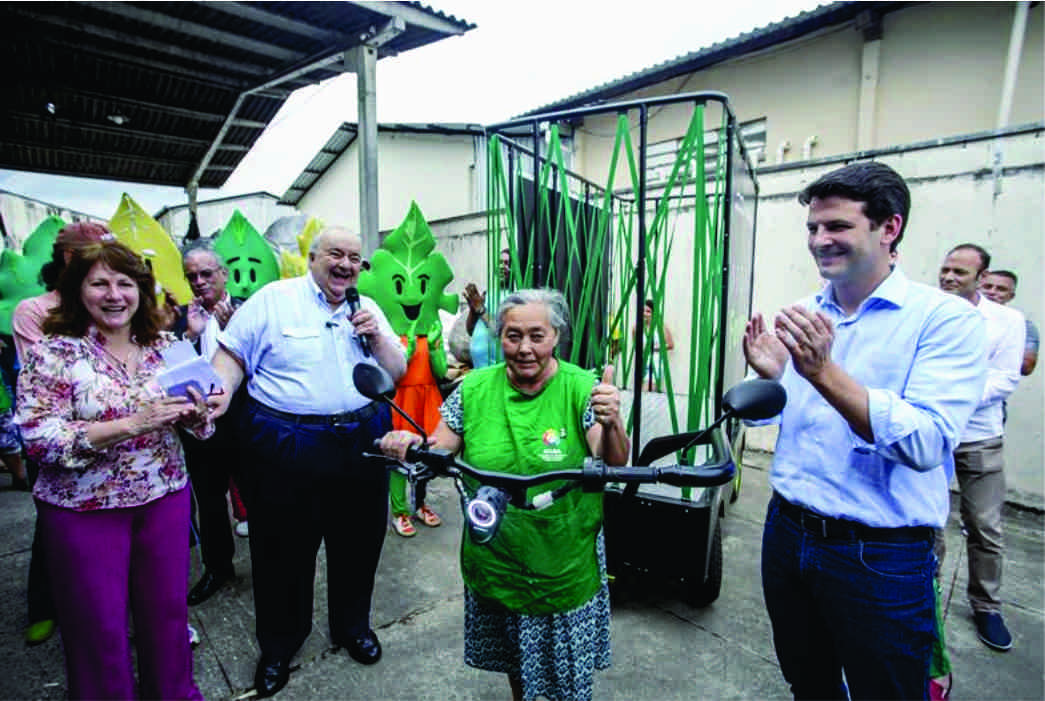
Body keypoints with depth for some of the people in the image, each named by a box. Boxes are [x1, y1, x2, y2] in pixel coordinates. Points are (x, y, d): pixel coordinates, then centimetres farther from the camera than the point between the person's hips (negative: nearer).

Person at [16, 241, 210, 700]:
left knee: (168, 606, 17)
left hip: (166, 496, 4)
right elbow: (39, 440, -17)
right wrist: (130, 425, -28)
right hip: (84, 509, -3)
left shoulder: (166, 345, 0)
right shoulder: (53, 353, -11)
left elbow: (192, 415, 7)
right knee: (99, 623, 13)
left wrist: (197, 412, -16)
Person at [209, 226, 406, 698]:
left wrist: (376, 336, -9)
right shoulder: (273, 299, -2)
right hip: (286, 444, -3)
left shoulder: (368, 309, 8)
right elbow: (232, 354, -2)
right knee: (283, 550, 12)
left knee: (358, 543, 17)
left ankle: (353, 626, 43)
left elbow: (398, 371, 8)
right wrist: (223, 393, -20)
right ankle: (278, 646, 37)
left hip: (362, 442, 4)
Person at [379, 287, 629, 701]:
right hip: (494, 560, 3)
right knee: (512, 659, 27)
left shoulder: (581, 389, -14)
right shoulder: (474, 389, -7)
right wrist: (409, 446, -23)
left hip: (565, 567, -2)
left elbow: (615, 465, -21)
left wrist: (611, 424, -42)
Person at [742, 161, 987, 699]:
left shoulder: (945, 318, -13)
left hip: (881, 555, -4)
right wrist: (767, 376, -14)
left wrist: (823, 373, -34)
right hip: (787, 531, 5)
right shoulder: (802, 315, 2)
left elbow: (927, 444, -25)